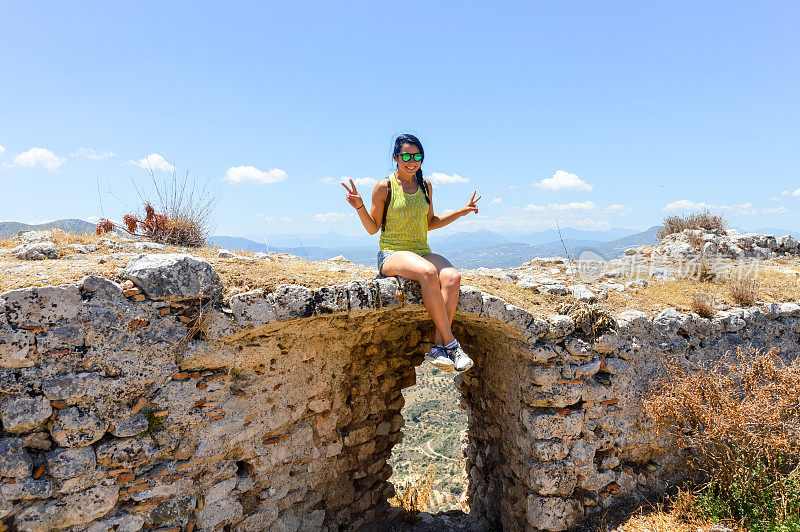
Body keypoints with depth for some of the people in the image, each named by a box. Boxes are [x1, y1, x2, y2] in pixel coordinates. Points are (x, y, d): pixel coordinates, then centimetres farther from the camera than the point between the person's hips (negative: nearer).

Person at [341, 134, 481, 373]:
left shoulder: (425, 186, 15)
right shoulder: (384, 187, 1)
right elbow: (373, 228, 4)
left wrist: (461, 212, 19)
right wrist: (360, 207, -13)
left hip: (422, 252, 5)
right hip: (391, 254, -4)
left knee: (452, 277, -29)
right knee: (428, 273, -38)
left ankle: (438, 347, -29)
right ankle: (450, 343, -30)